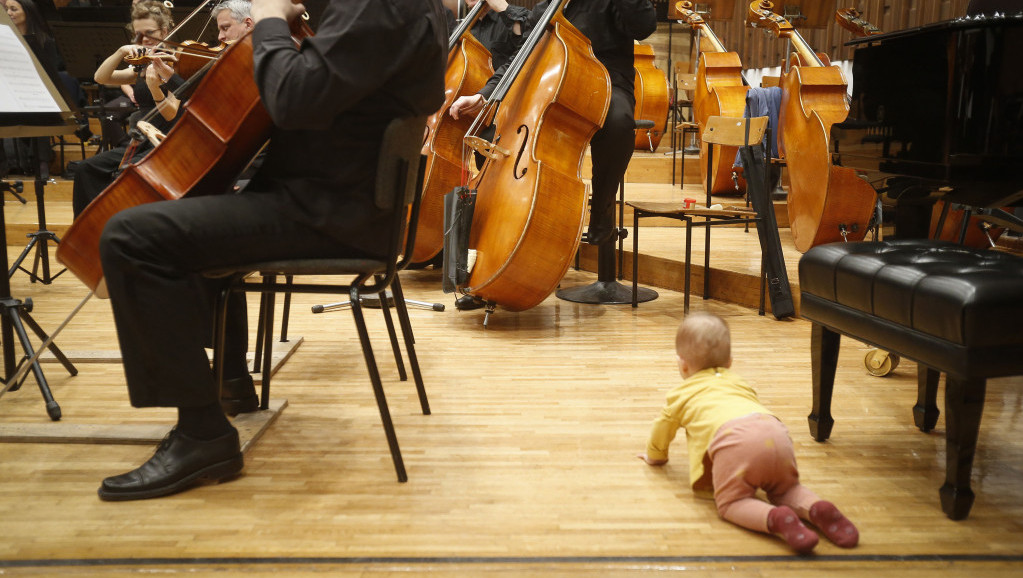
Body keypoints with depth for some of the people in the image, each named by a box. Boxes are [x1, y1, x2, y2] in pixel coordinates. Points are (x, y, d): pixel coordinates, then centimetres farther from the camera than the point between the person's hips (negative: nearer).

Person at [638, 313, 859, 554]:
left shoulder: (682, 393, 29)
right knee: (786, 489, 25)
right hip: (776, 432, 5)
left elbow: (663, 426, 42)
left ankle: (776, 519, -24)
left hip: (733, 439, -5)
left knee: (731, 502, 4)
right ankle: (817, 508, -5)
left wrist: (655, 456, 63)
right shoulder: (739, 383, 41)